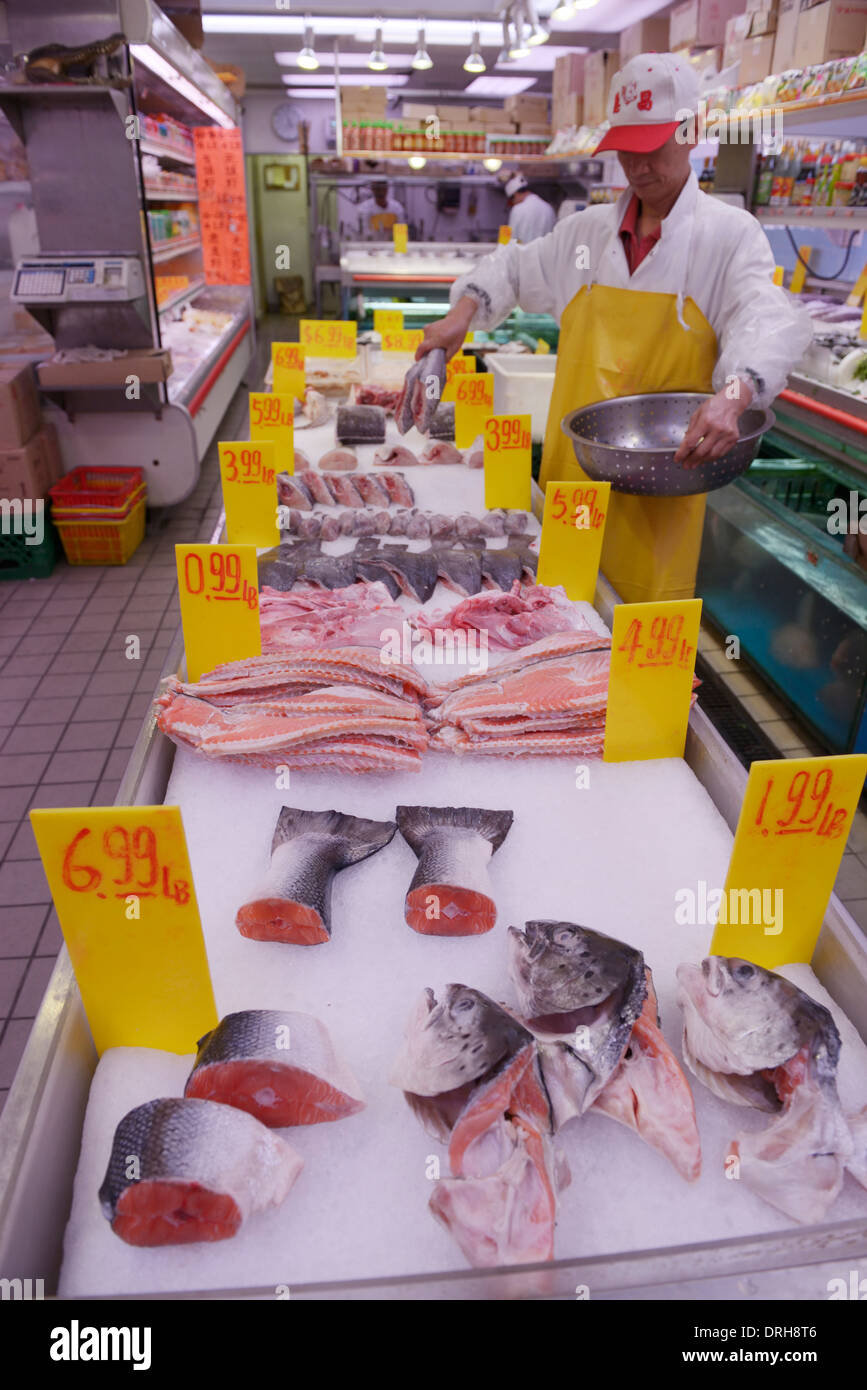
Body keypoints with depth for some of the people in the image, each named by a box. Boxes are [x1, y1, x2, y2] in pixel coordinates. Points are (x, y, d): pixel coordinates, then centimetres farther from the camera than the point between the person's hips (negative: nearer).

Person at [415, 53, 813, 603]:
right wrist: (462, 316, 8)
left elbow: (766, 323, -16)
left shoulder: (730, 234, -1)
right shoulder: (587, 230, 13)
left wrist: (733, 396, -37)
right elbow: (513, 268, 27)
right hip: (572, 472, 4)